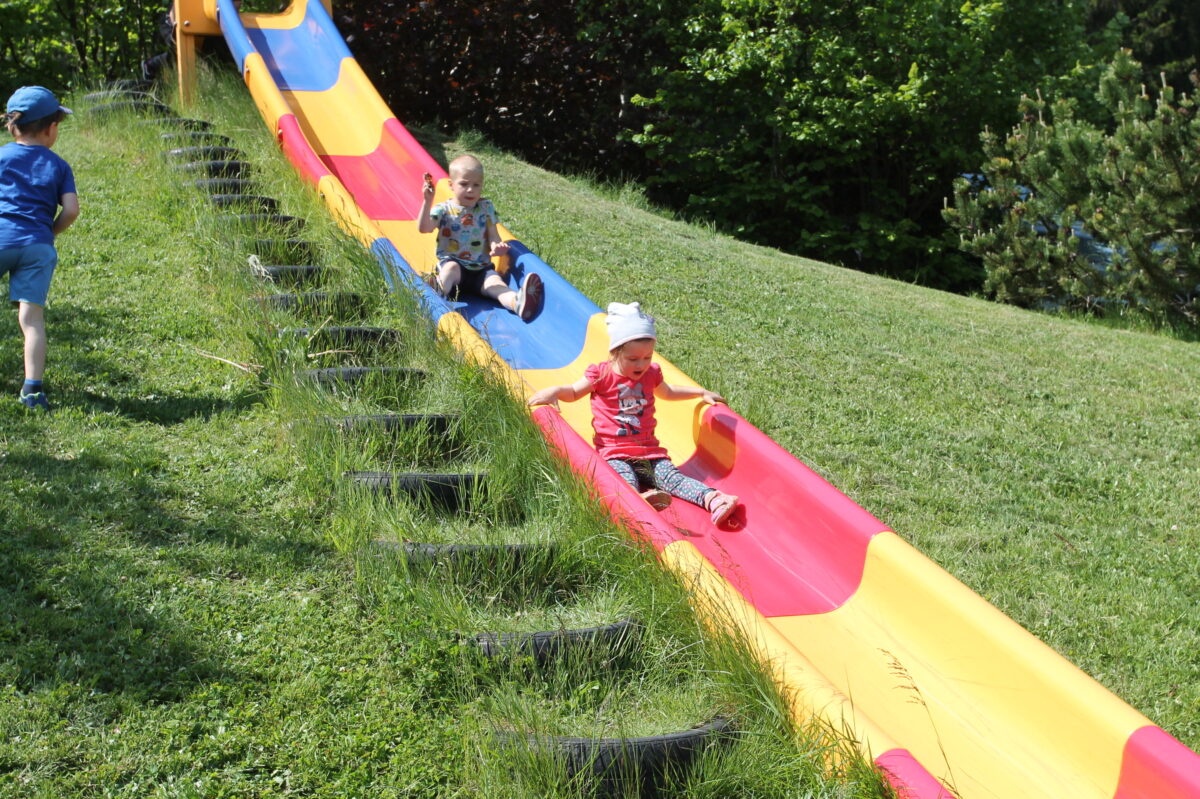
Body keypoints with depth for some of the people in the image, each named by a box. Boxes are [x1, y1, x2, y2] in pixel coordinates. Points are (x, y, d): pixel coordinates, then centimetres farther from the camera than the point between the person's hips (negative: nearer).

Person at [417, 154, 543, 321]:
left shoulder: (486, 207, 9)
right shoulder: (443, 210, 0)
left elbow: (493, 235, 5)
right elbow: (423, 228, -16)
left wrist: (496, 246, -20)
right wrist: (427, 202, -30)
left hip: (481, 268, 0)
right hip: (451, 262, 0)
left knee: (495, 283, -31)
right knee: (452, 268, -37)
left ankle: (518, 303, -60)